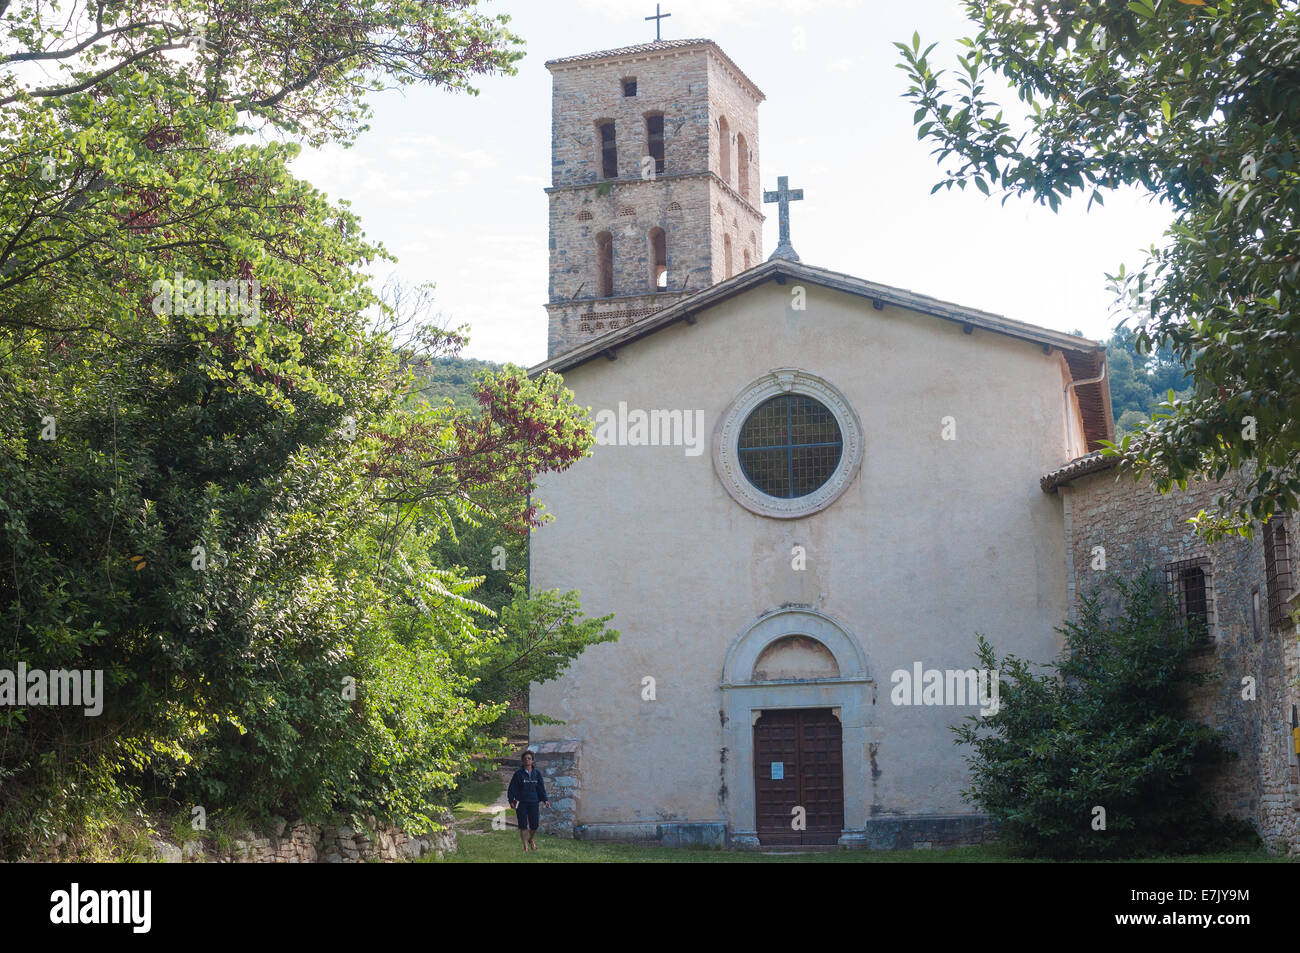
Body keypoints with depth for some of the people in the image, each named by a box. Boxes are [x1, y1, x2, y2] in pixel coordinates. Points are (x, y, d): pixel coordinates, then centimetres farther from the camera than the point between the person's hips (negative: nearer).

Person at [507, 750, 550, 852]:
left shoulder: (537, 773, 7)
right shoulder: (518, 774, -1)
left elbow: (541, 788, 9)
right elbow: (512, 788, -1)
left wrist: (545, 800, -1)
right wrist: (511, 801, -10)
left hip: (533, 803, 2)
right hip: (521, 803, -2)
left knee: (534, 826, 3)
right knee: (523, 826, -2)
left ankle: (530, 840, 33)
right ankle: (525, 846, 7)